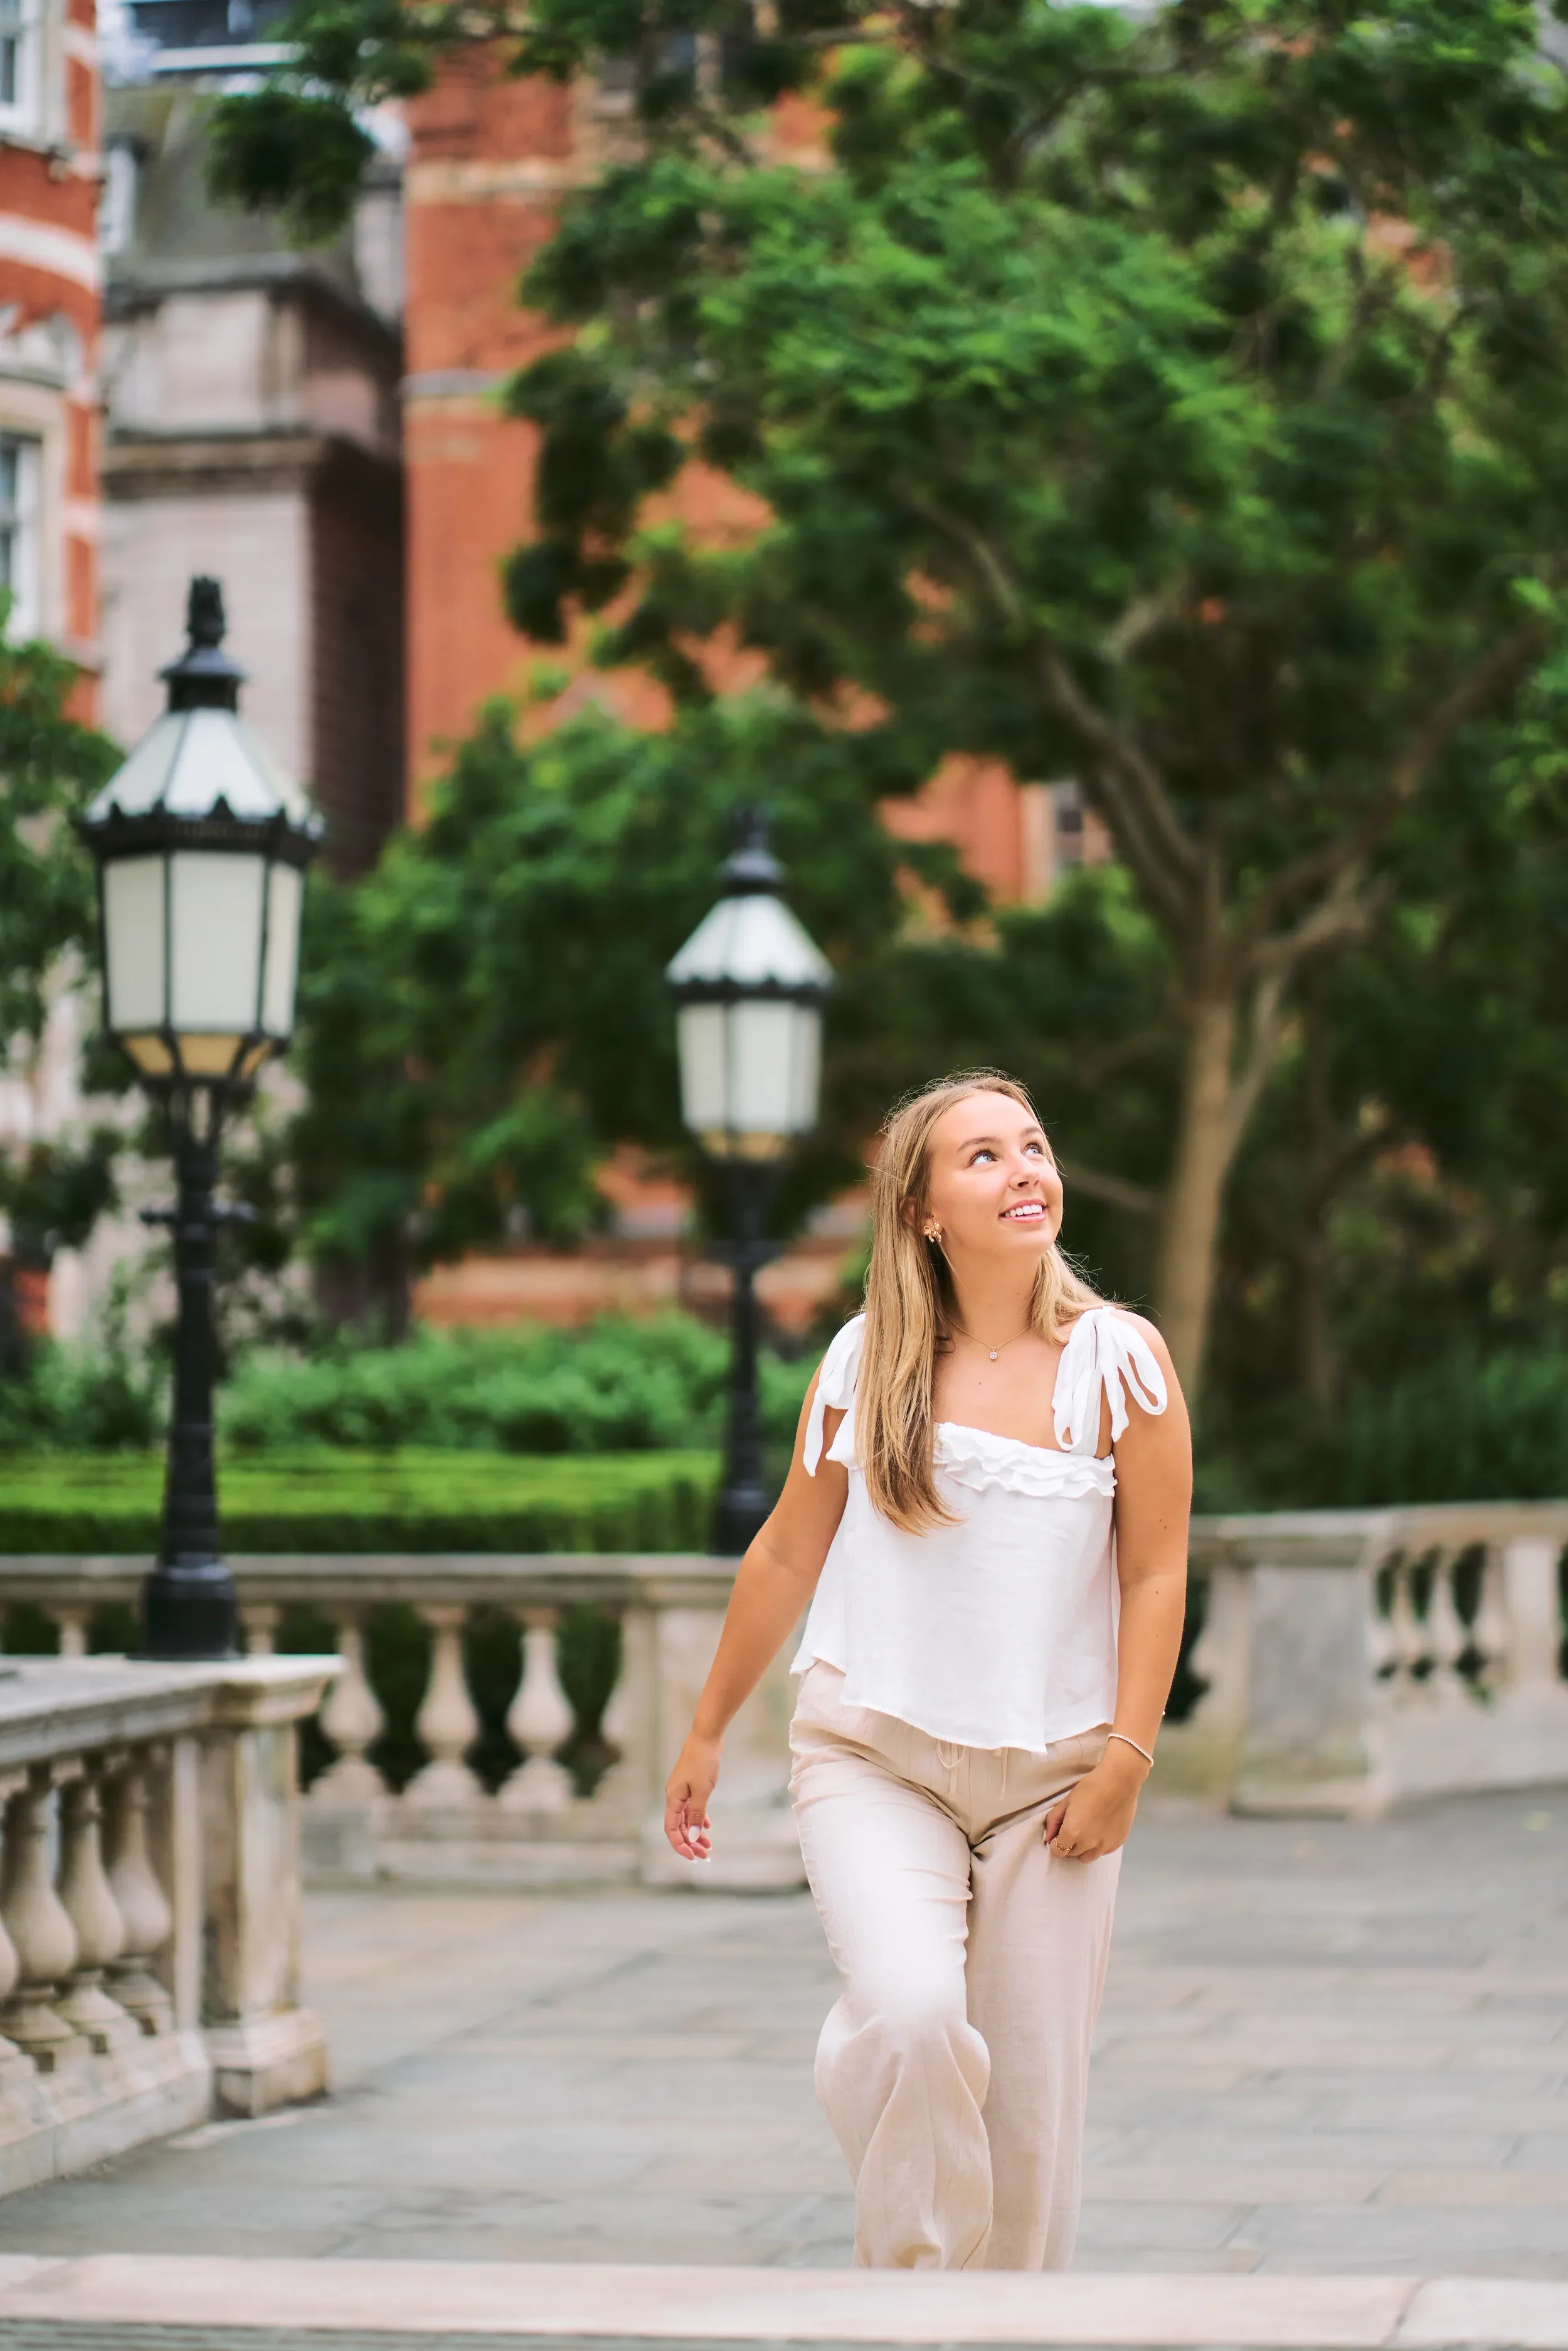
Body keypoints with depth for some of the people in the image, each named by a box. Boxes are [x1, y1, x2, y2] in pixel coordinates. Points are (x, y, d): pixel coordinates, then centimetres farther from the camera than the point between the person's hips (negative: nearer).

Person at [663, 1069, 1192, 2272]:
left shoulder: (1121, 1361, -3)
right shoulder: (867, 1362, 0)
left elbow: (1156, 1575, -1)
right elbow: (788, 1554, 10)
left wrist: (1125, 1762, -8)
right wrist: (709, 1731, 17)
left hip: (1052, 1767, 1)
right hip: (875, 1754, 0)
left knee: (1034, 2096, 2)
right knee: (910, 2014, -24)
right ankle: (912, 2270, -2)